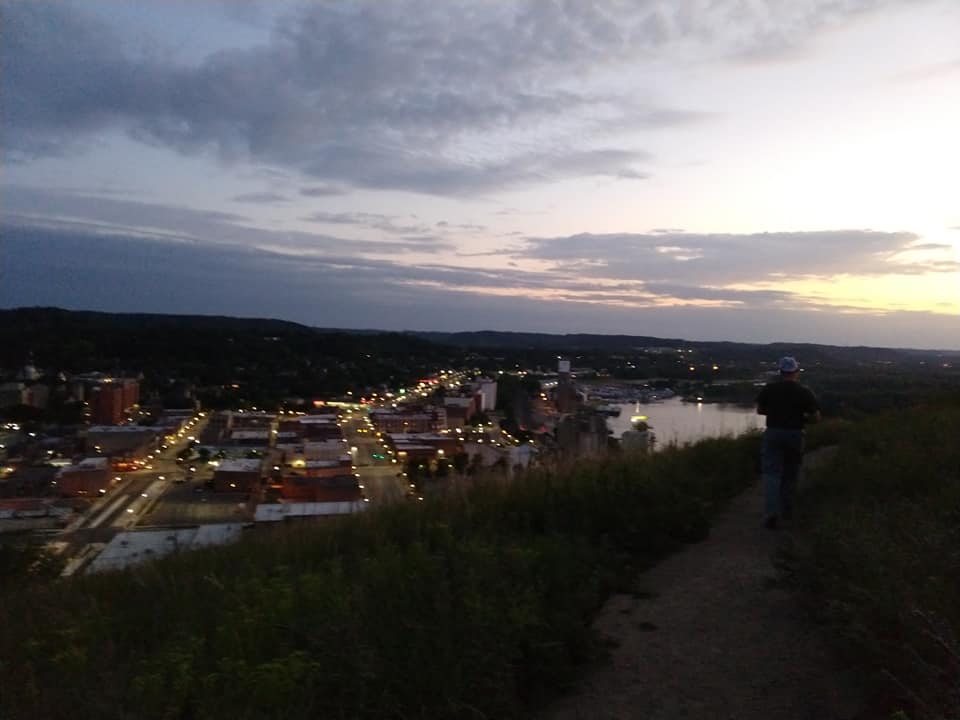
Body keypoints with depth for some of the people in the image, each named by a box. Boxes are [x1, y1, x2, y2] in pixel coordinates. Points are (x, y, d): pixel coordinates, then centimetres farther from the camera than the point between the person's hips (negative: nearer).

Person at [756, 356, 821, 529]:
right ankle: (786, 510, 26)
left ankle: (772, 512, -14)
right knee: (790, 474, 16)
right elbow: (816, 417, -6)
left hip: (773, 434, 0)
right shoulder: (804, 392, -6)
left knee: (771, 474, -1)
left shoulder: (769, 389, -3)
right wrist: (801, 418, 12)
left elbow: (759, 410, 7)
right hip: (795, 435, 1)